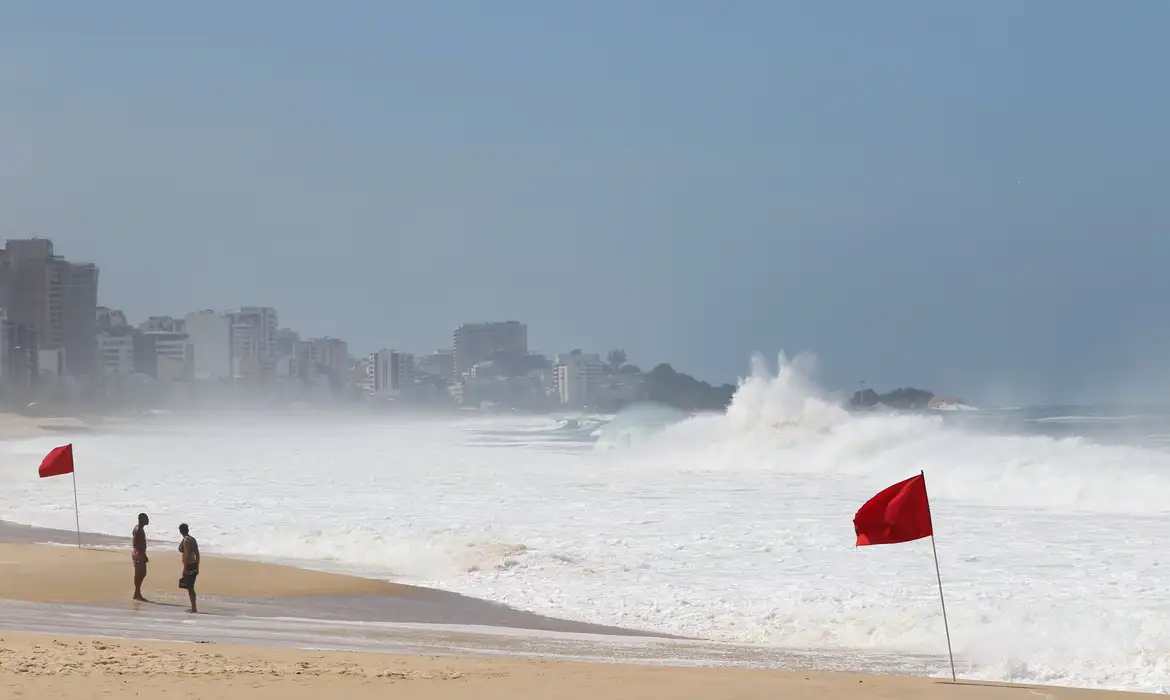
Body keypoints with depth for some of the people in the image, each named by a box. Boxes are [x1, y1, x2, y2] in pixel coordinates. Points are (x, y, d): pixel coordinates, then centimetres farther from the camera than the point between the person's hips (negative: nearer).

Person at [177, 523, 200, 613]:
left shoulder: (186, 540, -13)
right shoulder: (193, 539, 11)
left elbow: (186, 555, -20)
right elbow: (197, 554, 15)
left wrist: (185, 568, -18)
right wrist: (197, 567, 22)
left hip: (189, 565, -8)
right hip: (194, 565, 8)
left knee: (190, 588, -3)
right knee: (191, 587, 17)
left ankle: (194, 608, -2)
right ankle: (194, 607, 22)